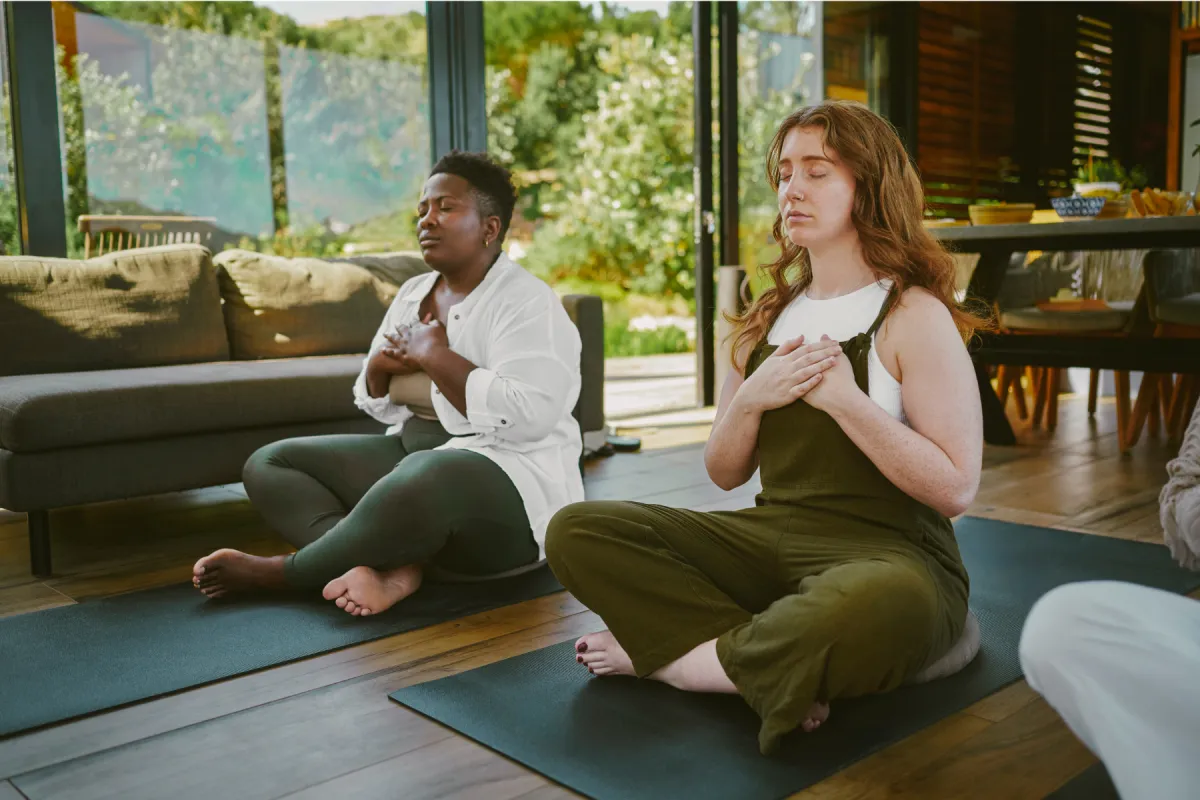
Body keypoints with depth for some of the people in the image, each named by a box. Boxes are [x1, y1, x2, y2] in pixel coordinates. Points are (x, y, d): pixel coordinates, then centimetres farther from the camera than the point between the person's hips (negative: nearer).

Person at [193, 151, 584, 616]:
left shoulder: (526, 303, -11)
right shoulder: (412, 294, 12)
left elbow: (529, 416, -27)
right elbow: (376, 405, 18)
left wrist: (435, 355, -18)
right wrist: (378, 368, -6)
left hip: (511, 479, -9)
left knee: (419, 486, -42)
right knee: (269, 464, 1)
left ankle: (280, 572, -15)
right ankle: (393, 568, -24)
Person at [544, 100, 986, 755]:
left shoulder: (914, 315, -5)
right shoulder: (769, 317, 12)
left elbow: (955, 488, -11)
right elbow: (725, 473, 12)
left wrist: (845, 400, -18)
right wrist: (751, 398, -8)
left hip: (886, 550, -5)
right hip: (769, 537, 5)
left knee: (877, 609, -43)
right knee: (575, 533, -10)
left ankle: (662, 656, -17)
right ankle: (776, 668, -16)